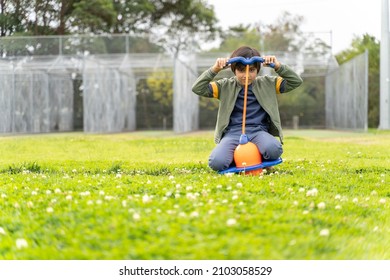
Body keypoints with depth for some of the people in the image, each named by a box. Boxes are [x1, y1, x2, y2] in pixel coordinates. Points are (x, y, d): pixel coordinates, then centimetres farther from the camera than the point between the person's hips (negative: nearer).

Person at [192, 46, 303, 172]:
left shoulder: (267, 84, 13)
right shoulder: (225, 86, 10)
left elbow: (296, 81, 11)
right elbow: (197, 88, 3)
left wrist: (278, 67, -4)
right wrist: (214, 69, -9)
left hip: (258, 131, 0)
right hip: (233, 132, 0)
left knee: (273, 149, -37)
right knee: (216, 162, -30)